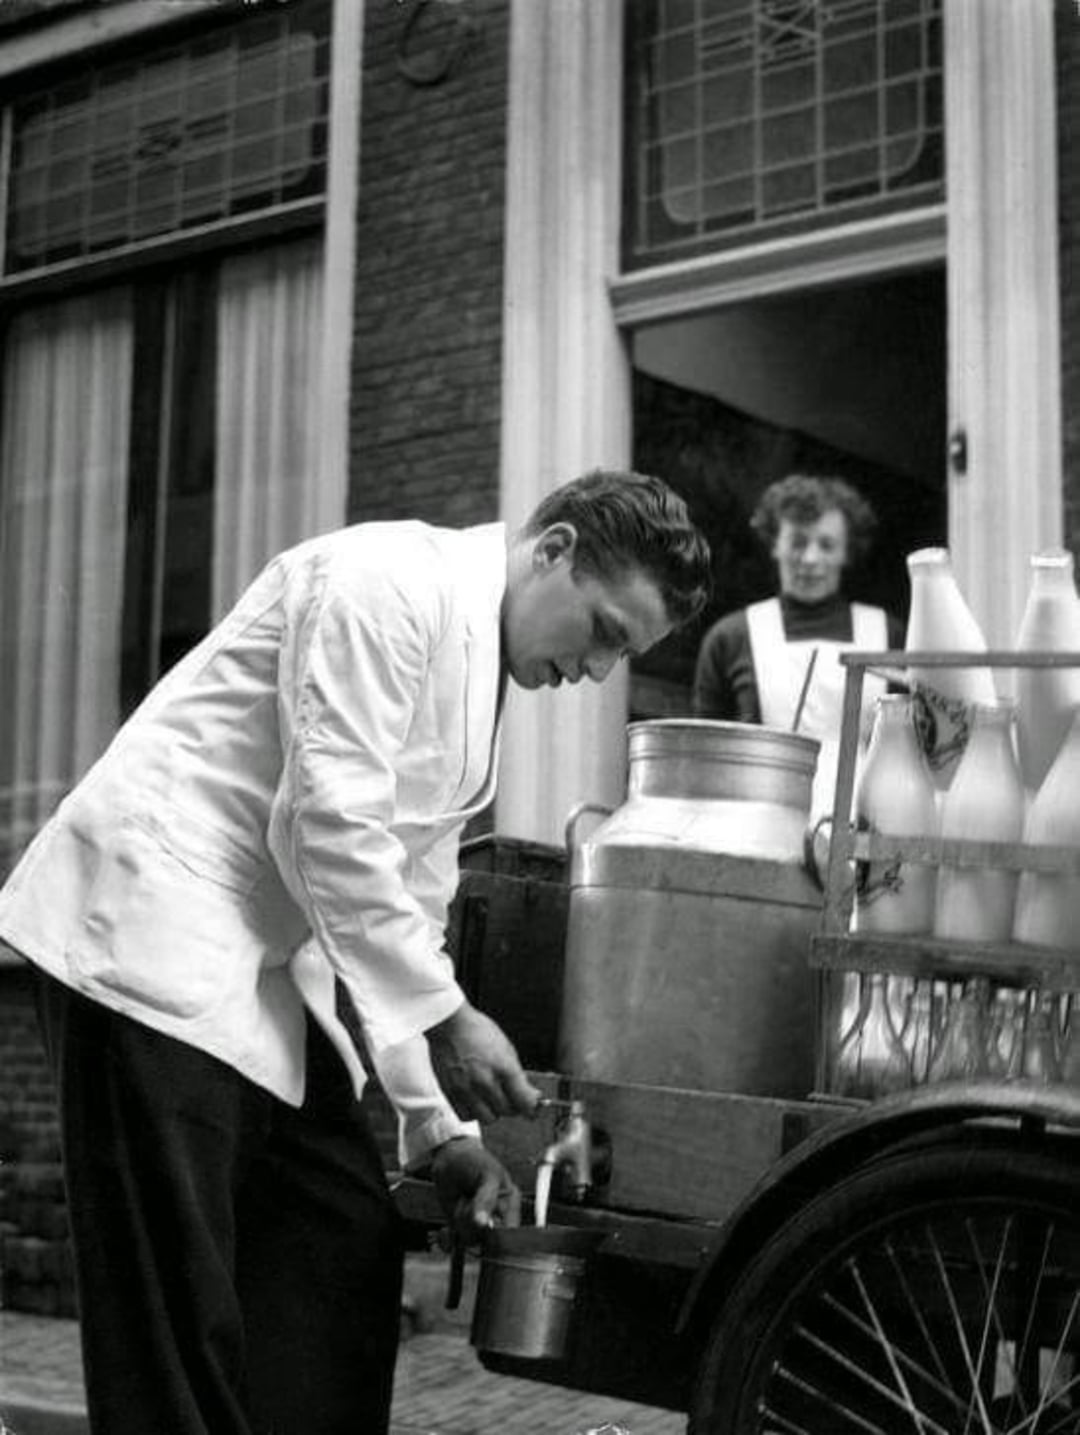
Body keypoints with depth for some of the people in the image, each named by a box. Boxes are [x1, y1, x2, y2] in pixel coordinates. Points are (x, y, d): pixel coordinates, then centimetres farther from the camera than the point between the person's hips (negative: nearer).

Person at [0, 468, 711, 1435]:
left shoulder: (479, 681, 16)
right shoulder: (390, 584, -13)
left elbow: (413, 904, 17)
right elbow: (332, 824, -21)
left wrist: (440, 1127, 11)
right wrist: (445, 1018, -16)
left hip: (270, 972, 10)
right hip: (153, 935, -10)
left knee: (349, 1245, 7)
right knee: (177, 1300, -7)